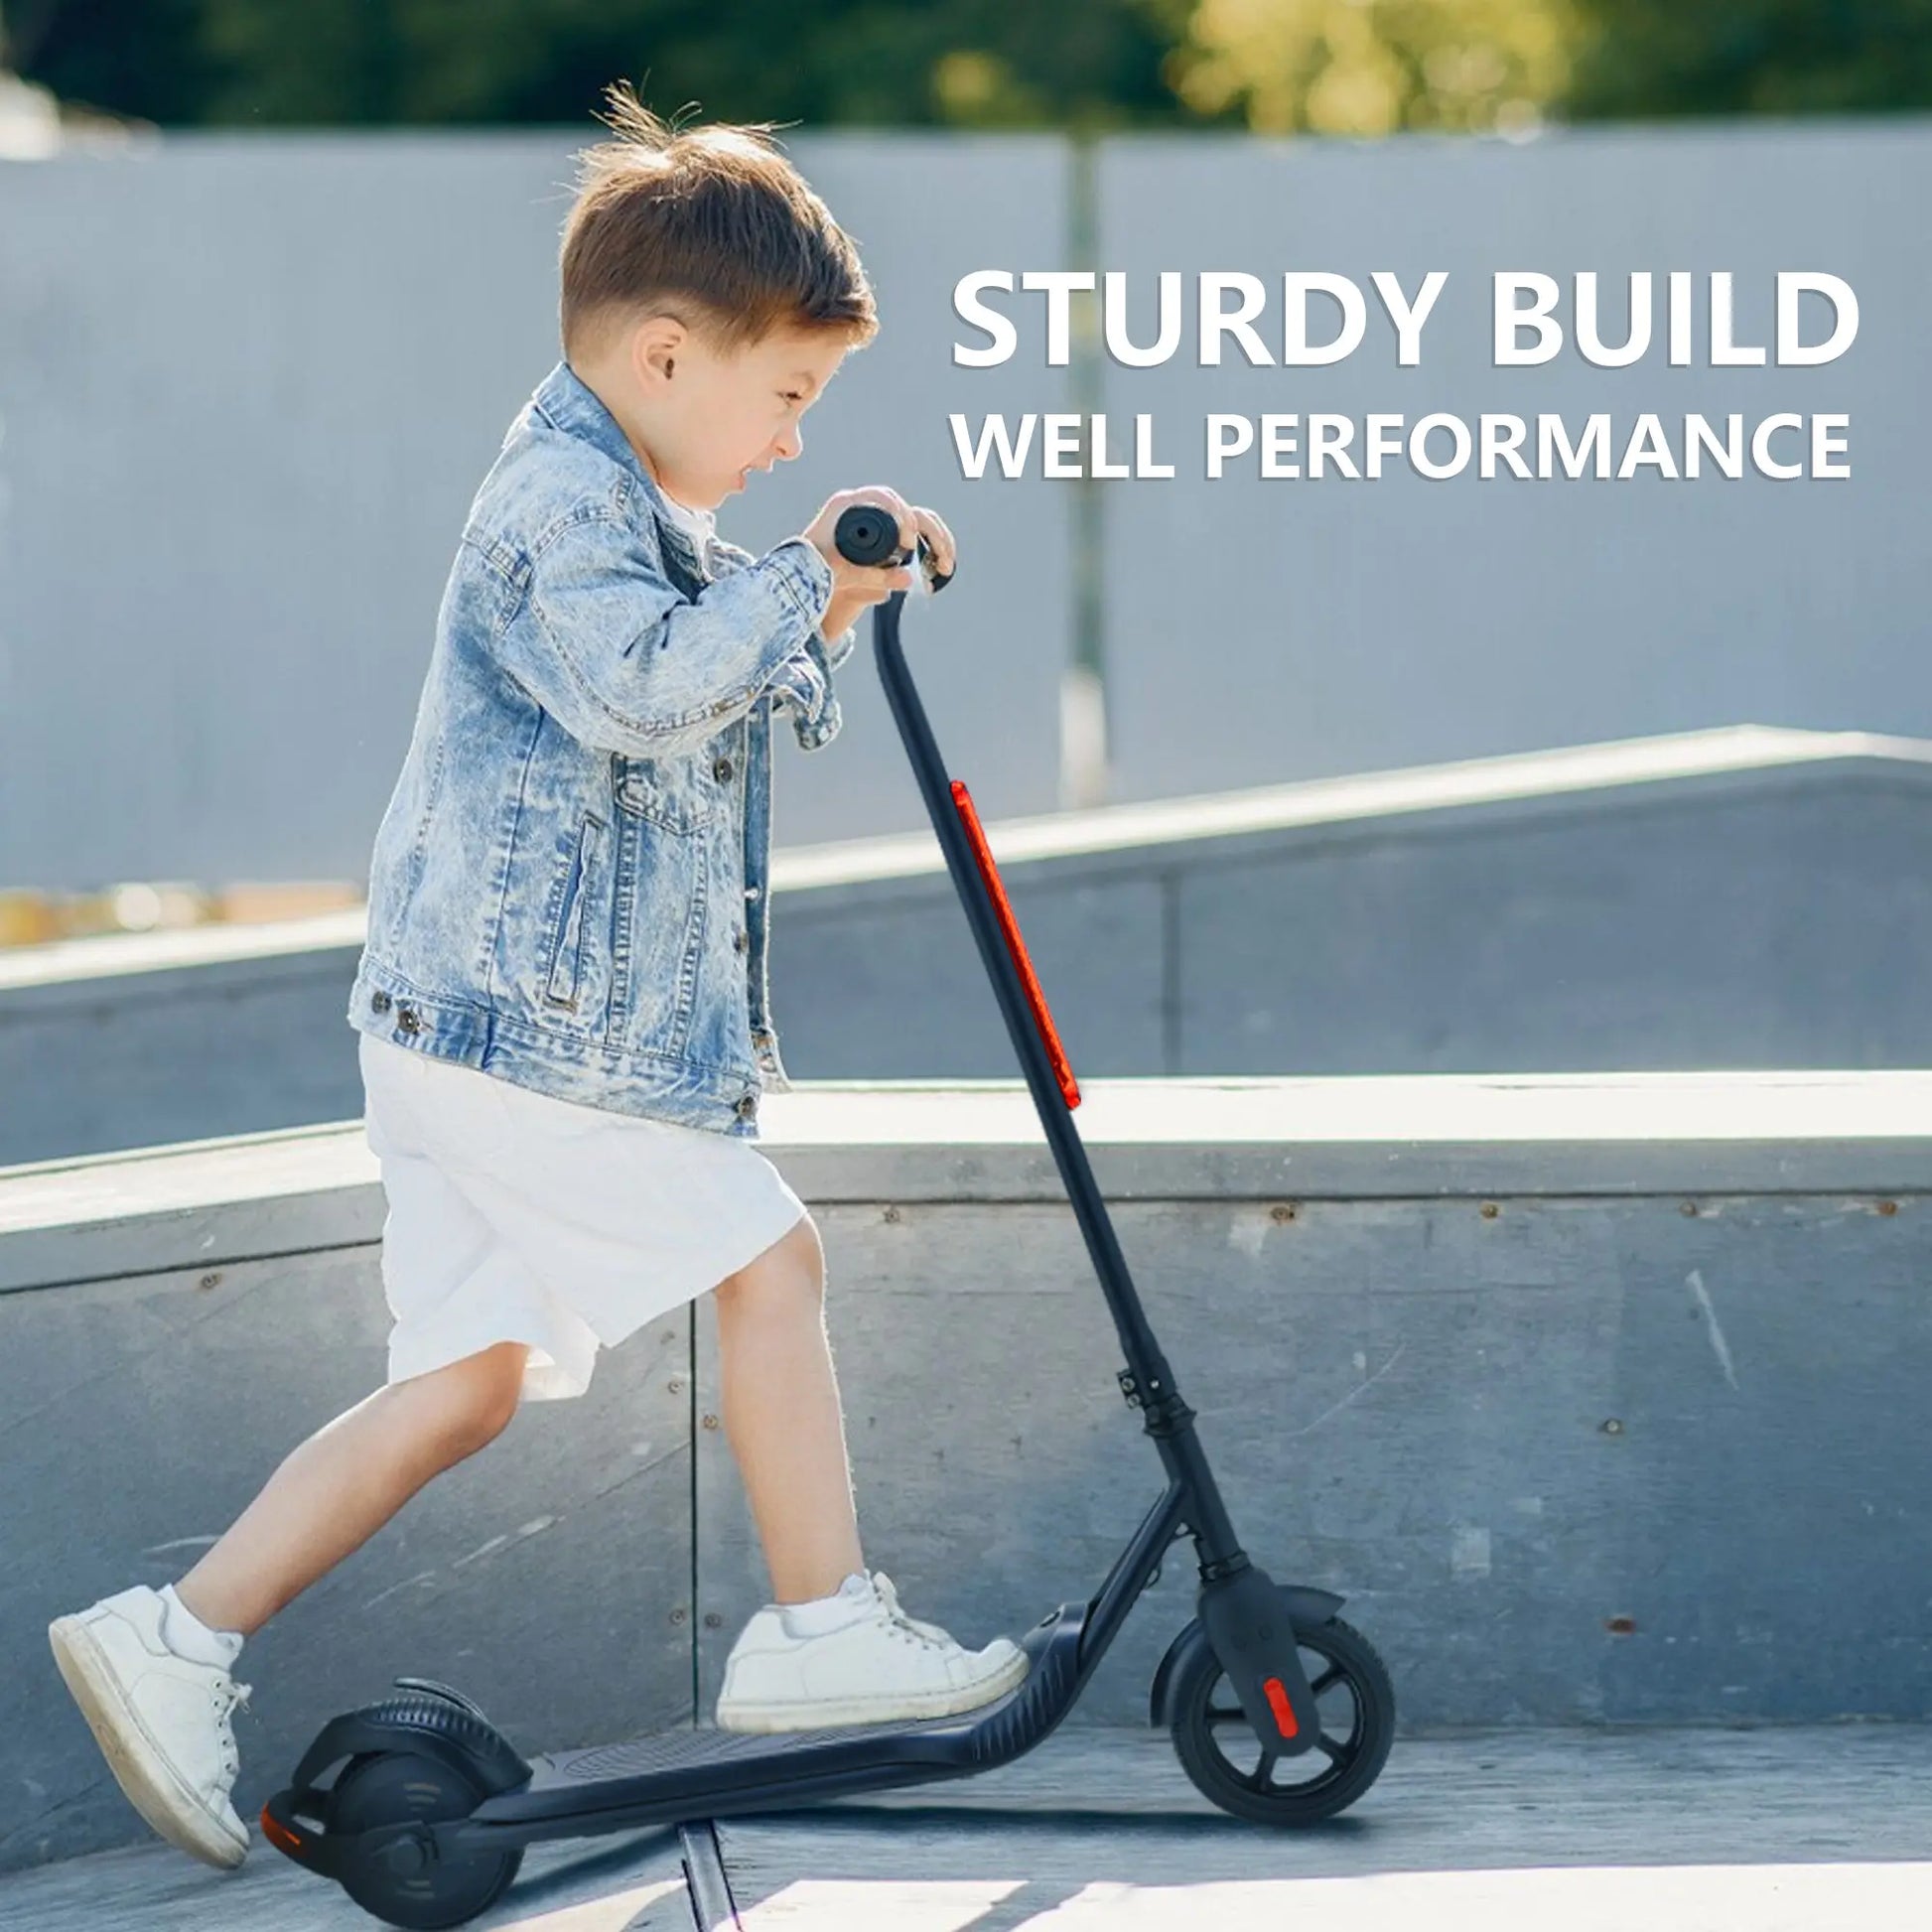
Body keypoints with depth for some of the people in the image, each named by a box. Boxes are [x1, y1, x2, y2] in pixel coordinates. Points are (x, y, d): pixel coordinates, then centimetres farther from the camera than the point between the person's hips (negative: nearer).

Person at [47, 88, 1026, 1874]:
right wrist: (798, 580, -24)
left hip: (475, 1034, 11)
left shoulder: (622, 508, 22)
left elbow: (737, 705, 33)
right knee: (770, 1262, -3)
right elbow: (643, 684, -31)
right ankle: (822, 1629, 6)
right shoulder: (561, 505, -13)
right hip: (541, 1029, -11)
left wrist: (823, 619, 15)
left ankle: (177, 1639, 5)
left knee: (470, 1375, 7)